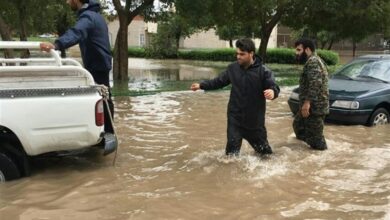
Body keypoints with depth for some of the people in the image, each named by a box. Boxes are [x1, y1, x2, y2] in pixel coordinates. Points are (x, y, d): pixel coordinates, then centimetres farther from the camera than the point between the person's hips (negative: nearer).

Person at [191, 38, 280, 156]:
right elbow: (219, 81, 10)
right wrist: (201, 85, 3)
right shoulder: (233, 68, -2)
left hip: (254, 119, -2)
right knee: (232, 148, -5)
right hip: (235, 118, 2)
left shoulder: (263, 71, -14)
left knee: (262, 146, 16)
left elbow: (274, 87, -19)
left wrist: (273, 92, -43)